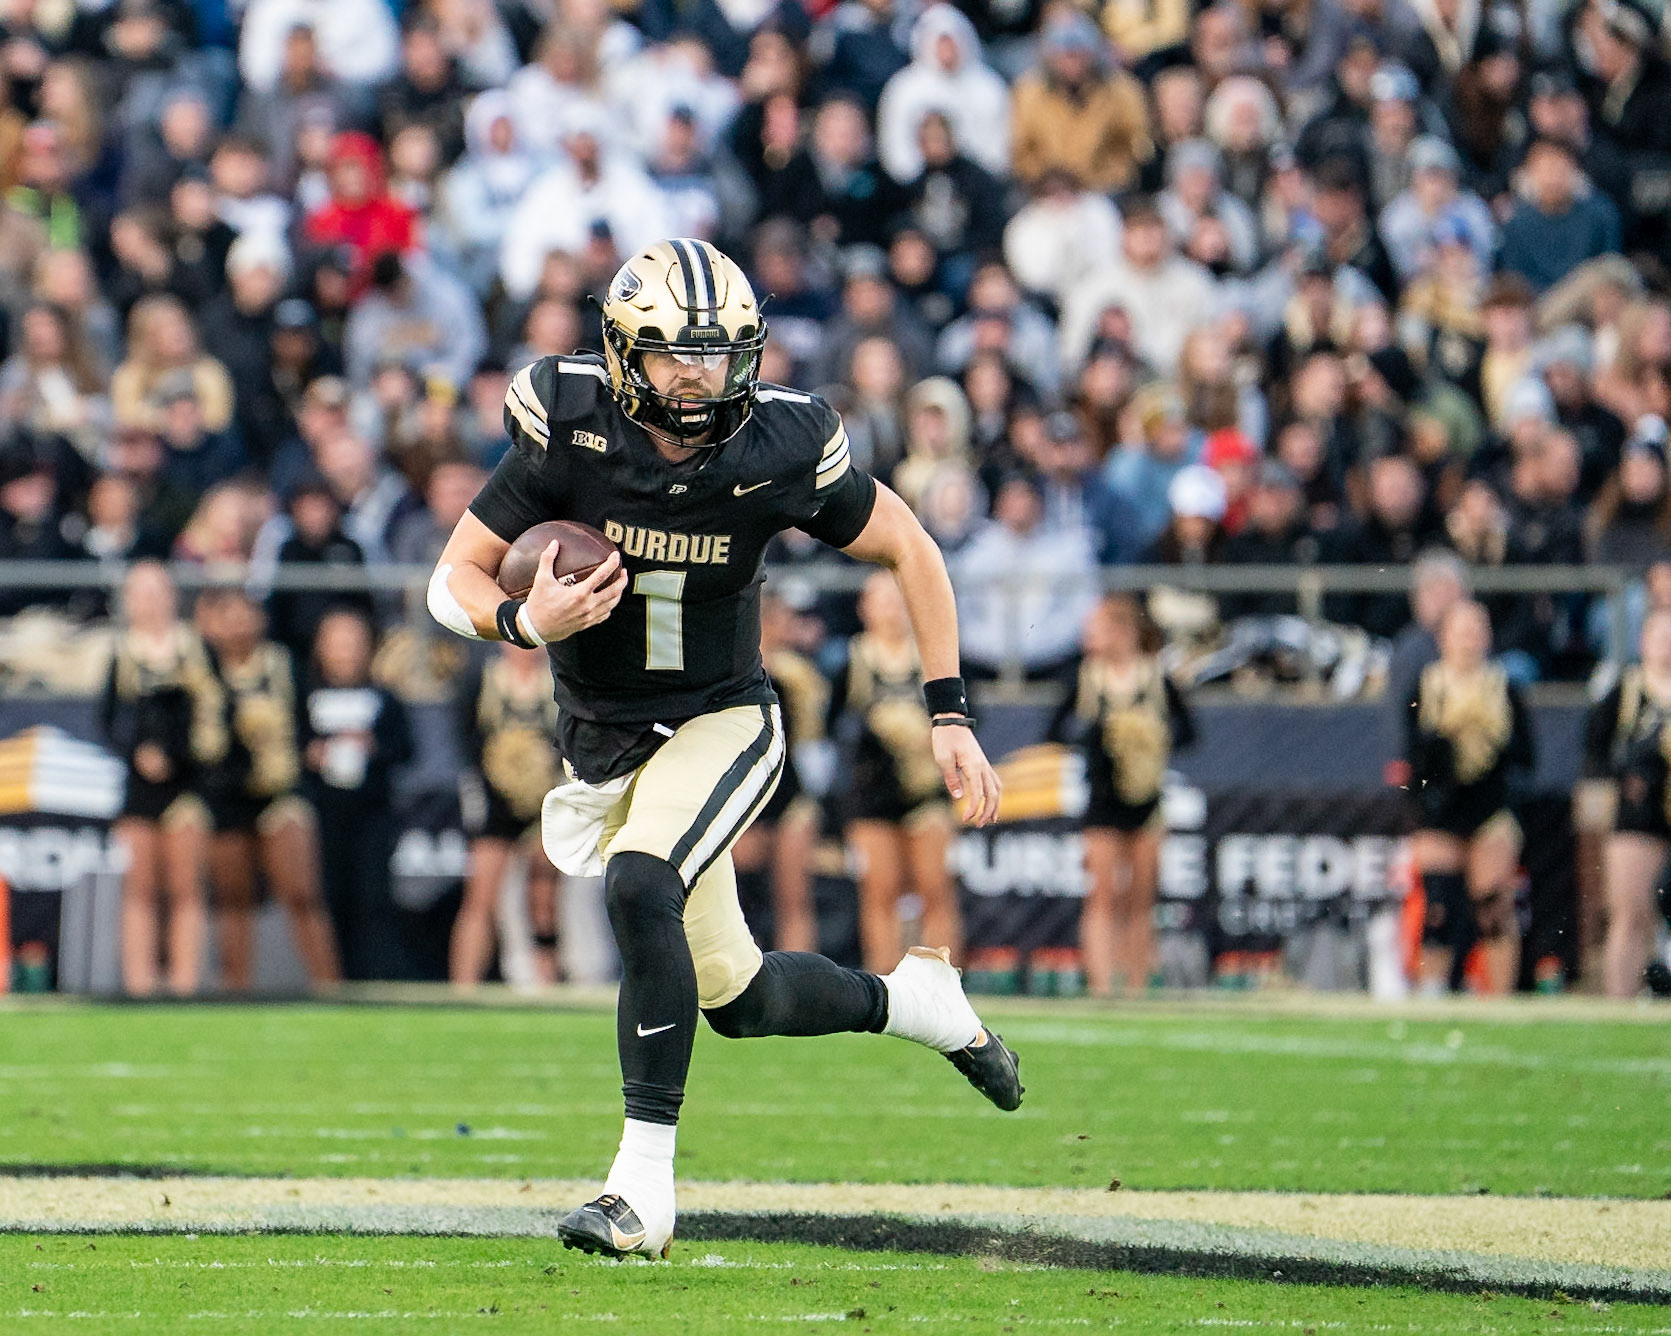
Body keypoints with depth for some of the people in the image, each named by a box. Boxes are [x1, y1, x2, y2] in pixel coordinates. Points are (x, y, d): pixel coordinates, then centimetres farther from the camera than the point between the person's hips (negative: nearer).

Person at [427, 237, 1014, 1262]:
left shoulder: (780, 449, -17)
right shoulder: (571, 432, -17)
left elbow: (911, 552, -1)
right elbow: (455, 581, -11)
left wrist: (952, 717, -5)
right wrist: (525, 621, -34)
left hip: (720, 721, -3)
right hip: (604, 745, 3)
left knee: (642, 886, -32)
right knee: (738, 999, 10)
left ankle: (646, 1184, -29)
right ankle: (909, 998, 40)